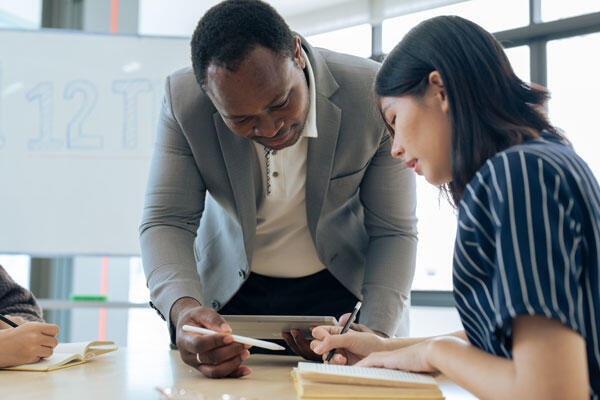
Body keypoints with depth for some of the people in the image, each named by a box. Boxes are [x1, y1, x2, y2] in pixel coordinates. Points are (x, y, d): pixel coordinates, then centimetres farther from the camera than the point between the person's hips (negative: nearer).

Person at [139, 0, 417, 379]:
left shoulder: (373, 95, -24)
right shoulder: (183, 100, -20)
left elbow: (394, 232, -15)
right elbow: (166, 222, -18)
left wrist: (375, 336, -28)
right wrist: (183, 308, -39)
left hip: (341, 290, -1)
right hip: (226, 292, 2)